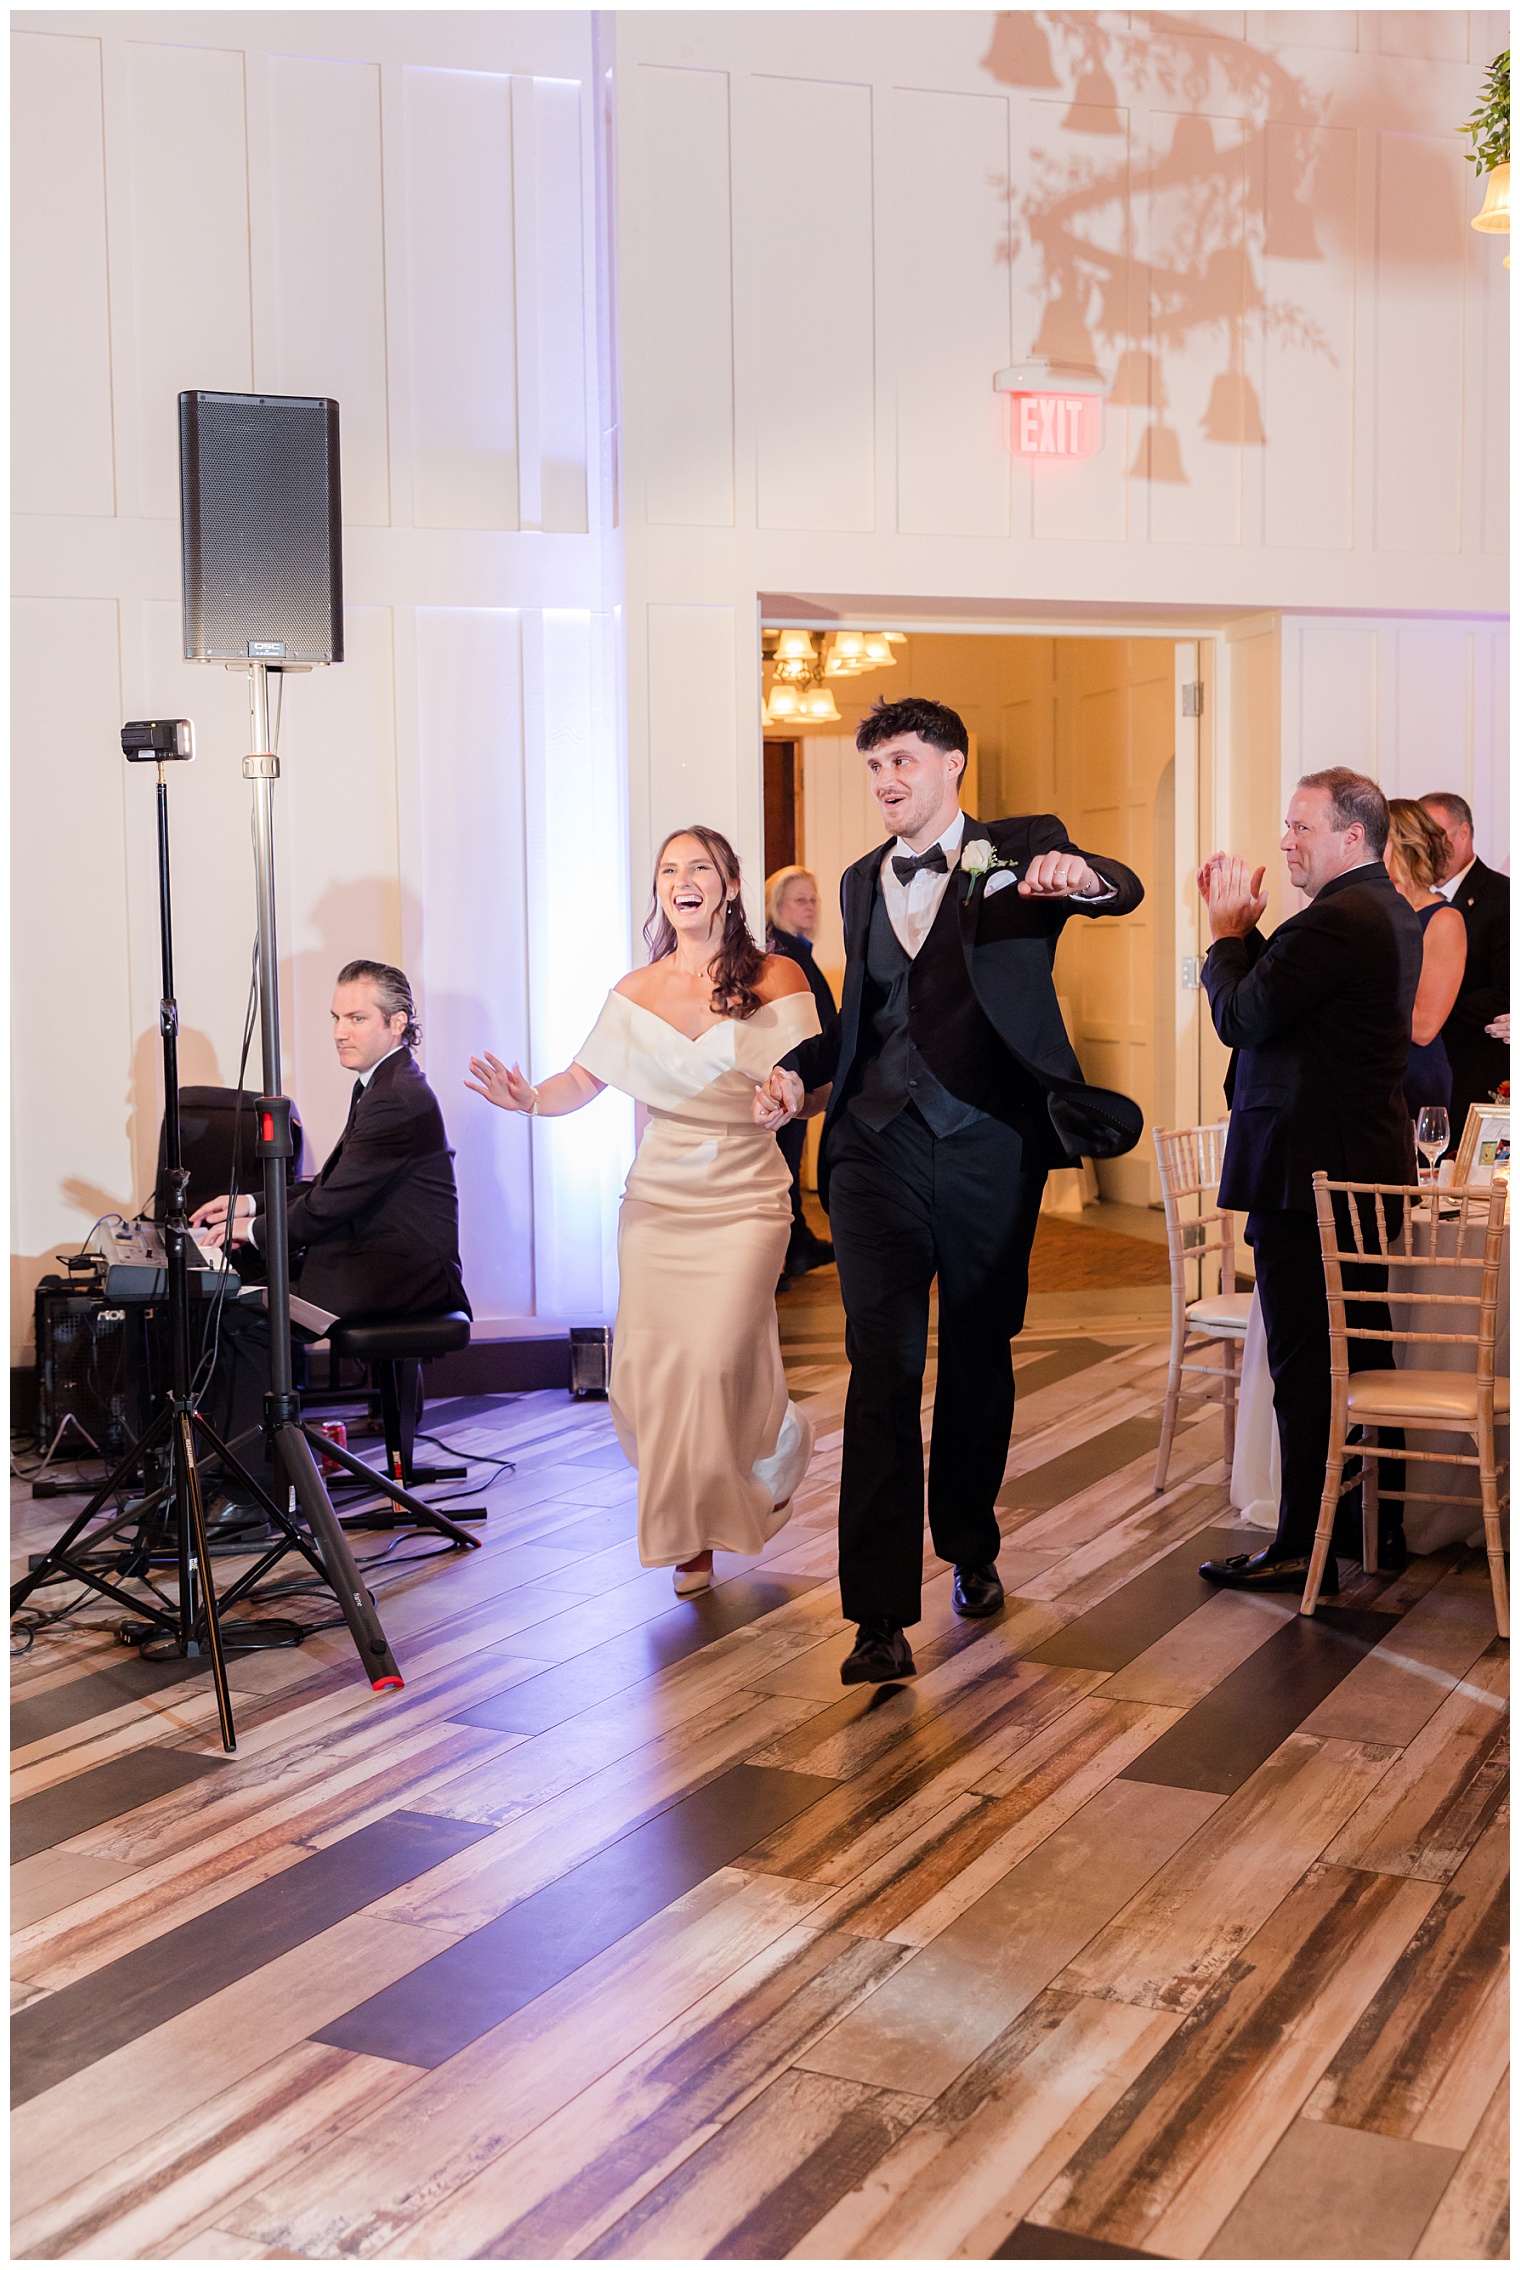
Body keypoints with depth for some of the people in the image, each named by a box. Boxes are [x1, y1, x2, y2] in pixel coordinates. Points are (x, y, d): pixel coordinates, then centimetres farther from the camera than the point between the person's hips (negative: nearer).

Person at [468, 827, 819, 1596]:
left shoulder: (776, 979, -1)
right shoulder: (637, 991, 8)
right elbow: (585, 1078, 7)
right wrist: (531, 1098, -13)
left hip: (743, 1199, -3)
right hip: (656, 1199, 3)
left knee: (719, 1355, -16)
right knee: (647, 1367, -1)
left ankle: (777, 1453, 19)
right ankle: (690, 1531, 21)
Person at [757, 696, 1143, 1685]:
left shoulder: (1020, 850, 3)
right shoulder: (863, 881, 17)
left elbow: (1125, 891, -17)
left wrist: (1082, 876, -40)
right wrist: (800, 1071, 6)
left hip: (990, 1147, -2)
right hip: (879, 1147, 2)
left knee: (981, 1357, 12)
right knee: (882, 1366, -8)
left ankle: (971, 1546, 35)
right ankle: (882, 1617, -9)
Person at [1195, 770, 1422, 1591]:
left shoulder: (1337, 920, -20)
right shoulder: (1389, 912, 13)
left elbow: (1241, 1017, -19)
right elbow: (1281, 995, 15)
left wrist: (1227, 932, -5)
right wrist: (1244, 927, 6)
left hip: (1305, 1175, -10)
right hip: (1365, 1163, 10)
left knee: (1304, 1367, -3)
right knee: (1364, 1353, 17)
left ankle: (1303, 1547, 4)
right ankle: (1380, 1522, 27)